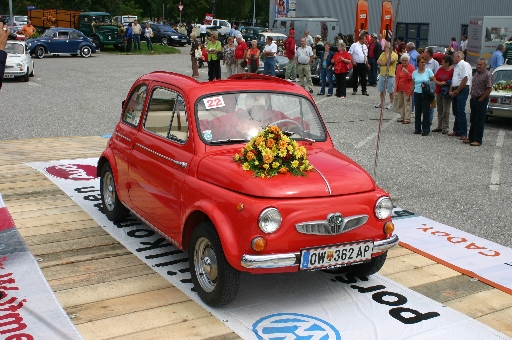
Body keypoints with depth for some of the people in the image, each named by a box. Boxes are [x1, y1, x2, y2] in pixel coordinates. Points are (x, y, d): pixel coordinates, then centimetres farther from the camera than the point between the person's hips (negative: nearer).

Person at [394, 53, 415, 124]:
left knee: (407, 104, -5)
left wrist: (407, 72, -26)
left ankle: (407, 119, -2)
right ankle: (402, 117, 21)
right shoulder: (399, 67, 11)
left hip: (407, 89, -6)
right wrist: (396, 87, 15)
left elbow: (412, 78, -12)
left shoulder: (411, 67, -6)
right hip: (399, 88, 6)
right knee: (400, 103, 12)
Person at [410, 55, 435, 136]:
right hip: (417, 94, 3)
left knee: (426, 112, -2)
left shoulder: (428, 71, -1)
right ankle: (417, 129, 16)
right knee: (417, 112, 7)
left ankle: (426, 129, 5)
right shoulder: (414, 73, 7)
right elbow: (413, 85, 12)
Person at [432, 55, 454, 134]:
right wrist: (439, 83, -8)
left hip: (446, 93, -6)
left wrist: (445, 83, -16)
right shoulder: (440, 69, 9)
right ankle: (439, 127, 19)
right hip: (438, 92, 6)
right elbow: (434, 79, 8)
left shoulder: (452, 71, -8)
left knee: (446, 111, -4)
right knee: (439, 111, 12)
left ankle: (445, 128, 1)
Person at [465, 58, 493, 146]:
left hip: (481, 101, -8)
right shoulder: (476, 74, 14)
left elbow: (489, 89, -16)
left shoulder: (488, 75, -12)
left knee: (479, 121, -3)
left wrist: (480, 100, -14)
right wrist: (472, 99, 12)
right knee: (472, 120, 13)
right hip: (474, 100, 8)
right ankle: (471, 138, 22)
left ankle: (478, 140, 1)